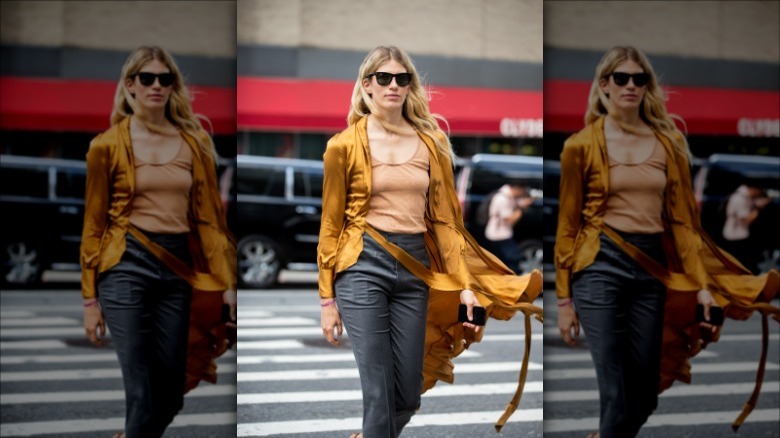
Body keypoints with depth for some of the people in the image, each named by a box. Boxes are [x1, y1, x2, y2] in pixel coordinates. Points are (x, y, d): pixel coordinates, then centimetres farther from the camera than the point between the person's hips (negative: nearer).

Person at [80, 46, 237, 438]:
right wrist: (90, 299, 1)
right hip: (127, 265, -3)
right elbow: (94, 225, 3)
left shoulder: (194, 142, 9)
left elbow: (208, 216, 8)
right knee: (141, 394, -6)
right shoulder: (107, 145, 1)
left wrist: (227, 283, 2)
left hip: (178, 268, 4)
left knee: (171, 394, 9)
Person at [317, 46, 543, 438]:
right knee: (378, 392, -6)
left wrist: (465, 284, 4)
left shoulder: (431, 142, 9)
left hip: (416, 270, 4)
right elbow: (331, 223, 3)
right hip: (363, 265, -3)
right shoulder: (345, 144, 1)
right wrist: (327, 299, 2)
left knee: (409, 395, 6)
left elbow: (444, 218, 10)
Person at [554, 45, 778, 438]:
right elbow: (568, 224, 2)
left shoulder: (668, 142, 10)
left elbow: (682, 218, 9)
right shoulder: (582, 145, 1)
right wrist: (564, 299, 0)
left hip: (654, 269, 4)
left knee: (646, 394, 7)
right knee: (616, 395, -6)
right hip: (601, 266, -3)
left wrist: (701, 283, 2)